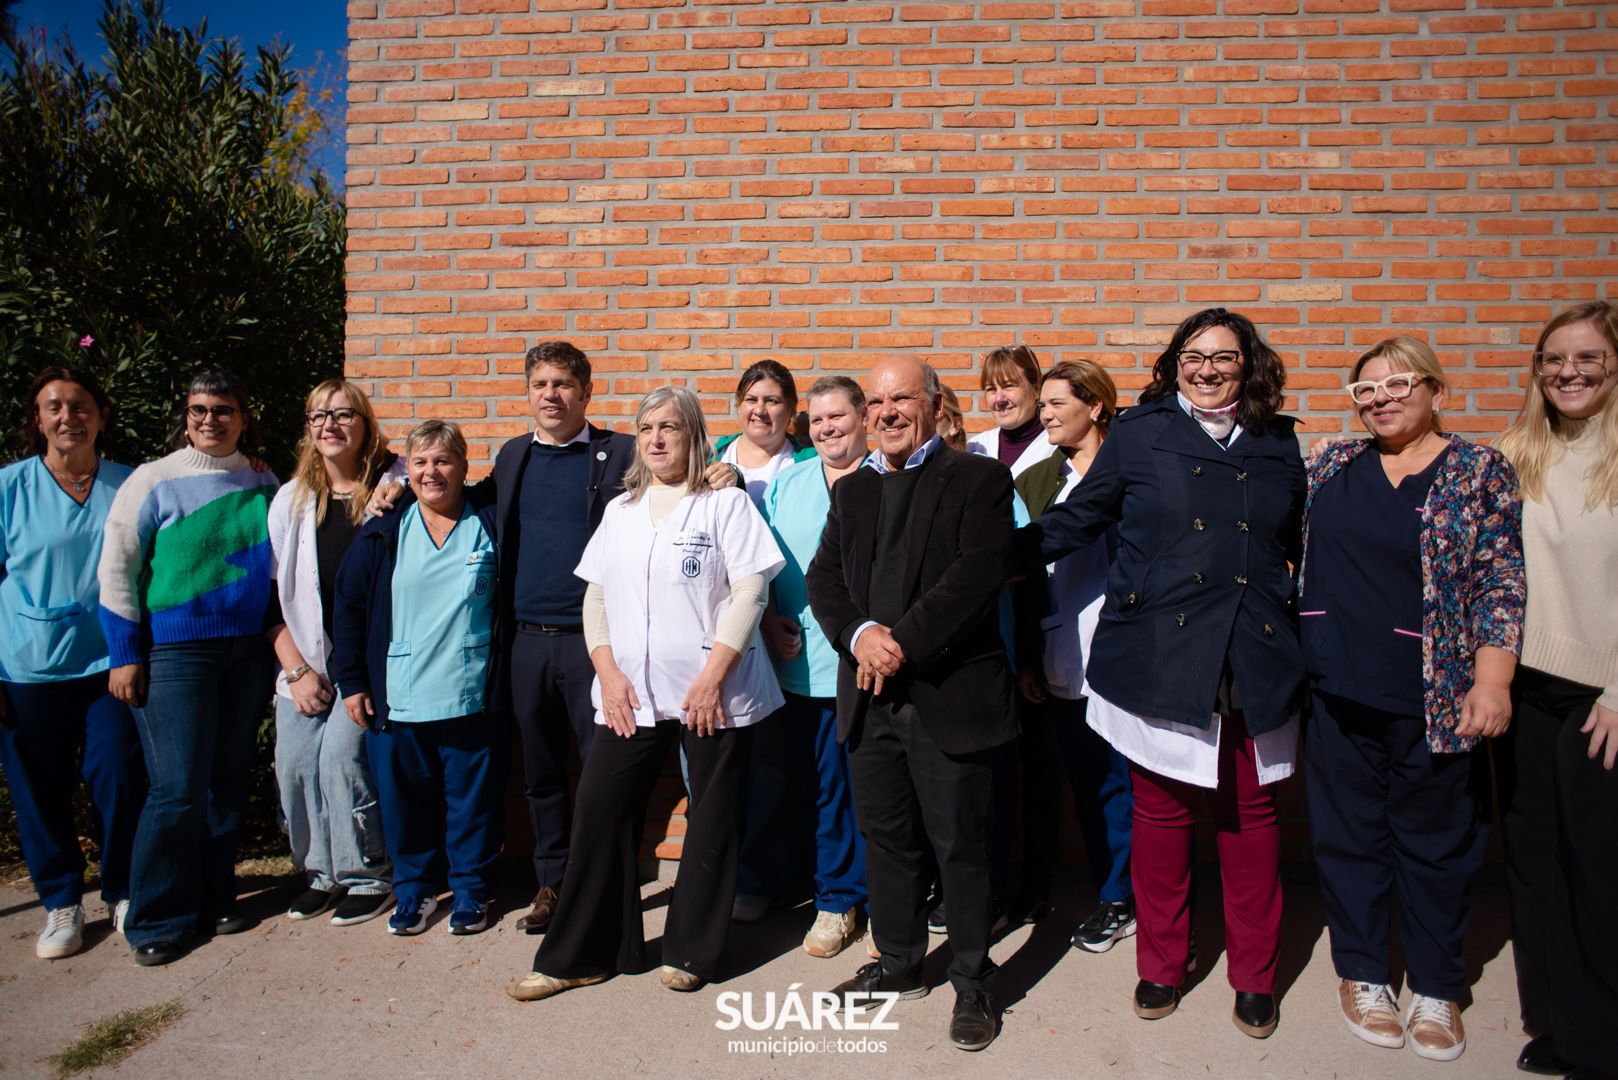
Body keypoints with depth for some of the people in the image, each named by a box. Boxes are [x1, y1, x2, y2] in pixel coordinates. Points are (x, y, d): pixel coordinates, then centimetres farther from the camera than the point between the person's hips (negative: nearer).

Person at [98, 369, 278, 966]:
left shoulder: (264, 485, 7)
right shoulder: (154, 481, -3)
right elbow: (116, 570, -2)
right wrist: (125, 656, -6)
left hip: (247, 650, 4)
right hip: (174, 652, -3)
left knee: (230, 780, 10)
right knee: (179, 789, -5)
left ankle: (214, 896, 25)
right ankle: (156, 918, 12)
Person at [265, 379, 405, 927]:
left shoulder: (396, 487, -1)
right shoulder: (292, 498, 9)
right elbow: (271, 592, 7)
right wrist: (297, 669, 0)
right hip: (305, 661, 4)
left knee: (341, 754, -13)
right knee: (294, 764, -2)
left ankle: (367, 876, 6)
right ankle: (321, 872, 20)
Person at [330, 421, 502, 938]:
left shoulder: (490, 525, 0)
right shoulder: (384, 533, 4)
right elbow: (347, 608, 7)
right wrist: (350, 681, 4)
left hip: (472, 696, -1)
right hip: (397, 698, 2)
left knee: (472, 797, 7)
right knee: (405, 798, 11)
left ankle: (471, 887, 25)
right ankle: (414, 886, 30)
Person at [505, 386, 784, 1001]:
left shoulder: (726, 502, 0)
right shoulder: (620, 510, 15)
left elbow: (750, 592, -8)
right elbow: (595, 597, 13)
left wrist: (712, 676, -15)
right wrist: (608, 672, 0)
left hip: (712, 694, -4)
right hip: (630, 695, 4)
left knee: (710, 825, 5)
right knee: (599, 813, 3)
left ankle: (691, 952, 23)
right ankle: (579, 955, 18)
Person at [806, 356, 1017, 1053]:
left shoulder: (979, 479, -2)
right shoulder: (851, 489, 15)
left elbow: (976, 575, -14)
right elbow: (823, 577, 7)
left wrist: (904, 643, -18)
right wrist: (860, 633, -12)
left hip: (950, 695, -5)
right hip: (870, 695, 5)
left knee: (961, 845, 5)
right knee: (887, 837, 16)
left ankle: (972, 984, 24)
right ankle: (899, 964, 35)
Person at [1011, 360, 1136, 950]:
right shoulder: (1036, 480, 10)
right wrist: (1025, 659, 5)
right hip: (1060, 661, 4)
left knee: (1115, 781, 6)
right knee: (1086, 781, 12)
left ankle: (1120, 901, 23)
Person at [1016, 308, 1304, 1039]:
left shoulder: (1278, 446, 11)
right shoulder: (1140, 432, 3)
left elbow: (1298, 546, 18)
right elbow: (1074, 521, 6)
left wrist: (1301, 635, 9)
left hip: (1253, 665, 2)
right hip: (1157, 657, -2)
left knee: (1250, 813, 11)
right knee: (1161, 811, 7)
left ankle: (1255, 978, 28)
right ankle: (1161, 967, 26)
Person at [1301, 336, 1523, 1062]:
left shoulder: (1480, 471, -2)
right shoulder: (1331, 465, 7)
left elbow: (1501, 583, -6)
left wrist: (1492, 680, -13)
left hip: (1433, 698, -2)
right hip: (1340, 694, 3)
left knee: (1436, 844, 10)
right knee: (1348, 836, 11)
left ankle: (1436, 988, 29)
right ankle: (1362, 973, 29)